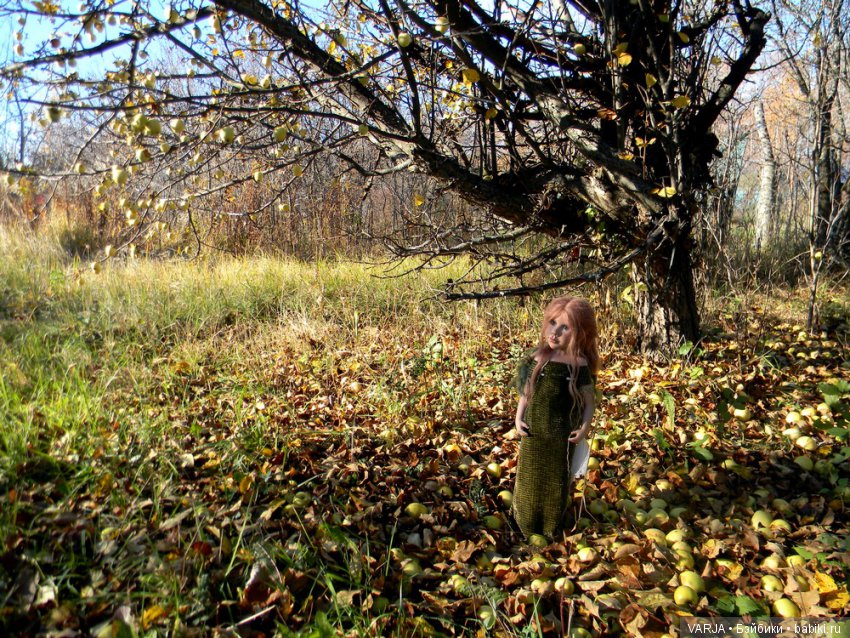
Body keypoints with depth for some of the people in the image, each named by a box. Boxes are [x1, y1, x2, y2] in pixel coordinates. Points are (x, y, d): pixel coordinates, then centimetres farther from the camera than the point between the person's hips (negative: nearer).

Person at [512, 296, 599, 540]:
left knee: (556, 482, 14)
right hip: (532, 434, 4)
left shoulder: (578, 364, -14)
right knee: (529, 480, 17)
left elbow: (589, 401, -7)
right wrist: (519, 417, -5)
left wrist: (585, 427, -18)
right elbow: (526, 393, 6)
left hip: (560, 436, -3)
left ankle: (552, 530, 37)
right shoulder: (537, 357, -3)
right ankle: (527, 526, 40)